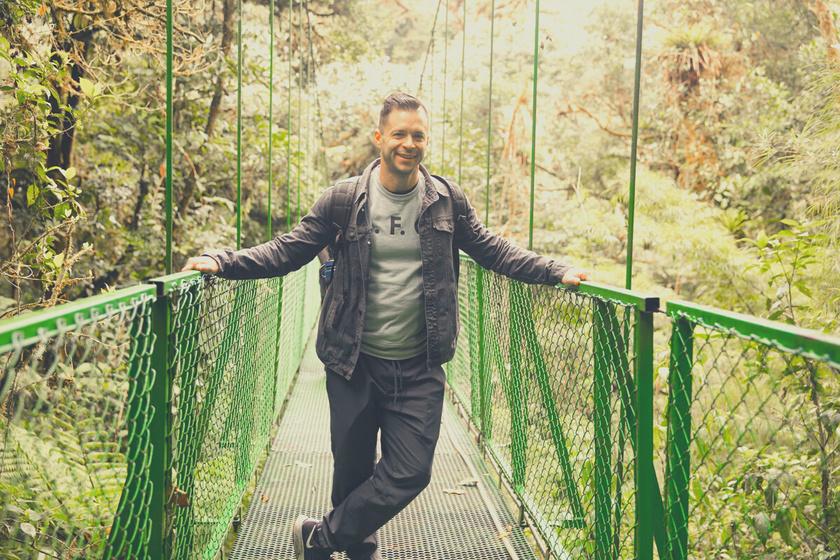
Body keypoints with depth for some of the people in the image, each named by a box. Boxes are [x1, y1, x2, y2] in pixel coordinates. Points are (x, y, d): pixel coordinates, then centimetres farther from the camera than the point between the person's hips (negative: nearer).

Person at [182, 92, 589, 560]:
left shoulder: (448, 200, 2)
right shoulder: (344, 199, -3)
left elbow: (493, 250, 10)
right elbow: (287, 251, -1)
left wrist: (556, 272, 1)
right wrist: (222, 263, -12)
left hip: (420, 368, 1)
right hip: (355, 364, -1)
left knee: (410, 473, -4)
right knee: (352, 471, 10)